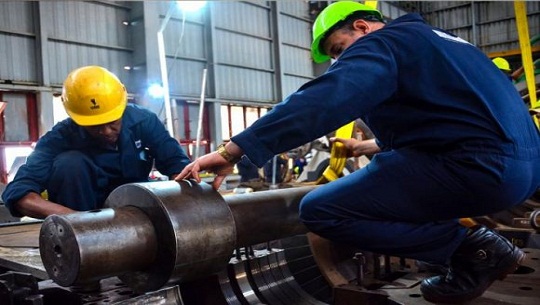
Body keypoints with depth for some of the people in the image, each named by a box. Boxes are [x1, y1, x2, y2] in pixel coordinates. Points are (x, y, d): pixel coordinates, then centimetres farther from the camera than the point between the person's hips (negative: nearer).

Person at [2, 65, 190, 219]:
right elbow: (18, 193, -35)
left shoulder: (143, 121, -18)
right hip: (85, 205, -1)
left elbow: (177, 163, -21)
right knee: (70, 162, -30)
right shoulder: (61, 137, -25)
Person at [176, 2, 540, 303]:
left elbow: (321, 103, -21)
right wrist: (380, 146, 39)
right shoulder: (431, 38, 25)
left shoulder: (380, 43, -4)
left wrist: (233, 150, -22)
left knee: (321, 210, -11)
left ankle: (473, 248, -4)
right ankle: (475, 245, 13)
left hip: (478, 168, -10)